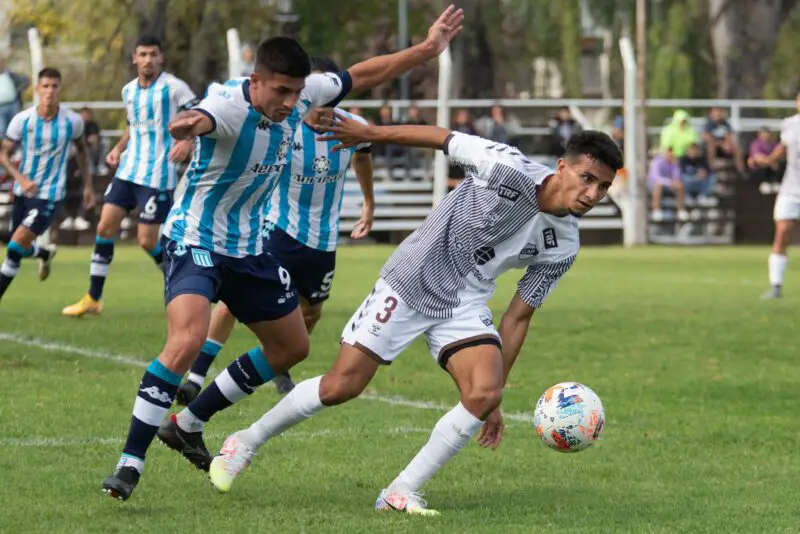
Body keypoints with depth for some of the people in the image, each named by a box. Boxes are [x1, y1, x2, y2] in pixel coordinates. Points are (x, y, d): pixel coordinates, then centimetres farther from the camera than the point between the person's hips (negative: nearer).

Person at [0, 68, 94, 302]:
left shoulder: (73, 121, -8)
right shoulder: (22, 120, -9)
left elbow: (80, 148, 13)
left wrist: (88, 185, 13)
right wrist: (21, 179, -21)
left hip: (49, 195, -3)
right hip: (23, 192, 3)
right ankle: (45, 253, 51)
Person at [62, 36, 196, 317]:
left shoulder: (173, 87, -10)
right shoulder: (129, 91, 11)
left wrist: (187, 141, -28)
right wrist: (119, 148, 10)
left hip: (157, 175, -6)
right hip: (128, 170, 6)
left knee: (147, 240, -8)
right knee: (105, 228, 1)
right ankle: (93, 298, 9)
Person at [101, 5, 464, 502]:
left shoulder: (300, 95, -9)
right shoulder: (228, 103, -30)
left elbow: (362, 74, 8)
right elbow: (196, 120, -54)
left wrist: (428, 48, 8)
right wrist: (188, 124, -78)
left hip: (248, 246, 8)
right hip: (195, 240, -8)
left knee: (293, 346, 18)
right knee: (186, 341, -30)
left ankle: (189, 426, 29)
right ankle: (130, 465, -24)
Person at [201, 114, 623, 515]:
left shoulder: (562, 249, -6)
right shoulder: (509, 169, -23)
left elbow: (518, 317, 3)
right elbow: (441, 138, -11)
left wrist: (495, 399, 4)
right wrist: (368, 134, -8)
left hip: (465, 306, 4)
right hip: (409, 283, -4)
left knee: (484, 395, -21)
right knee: (341, 387, -5)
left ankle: (401, 492, -8)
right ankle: (245, 442, 20)